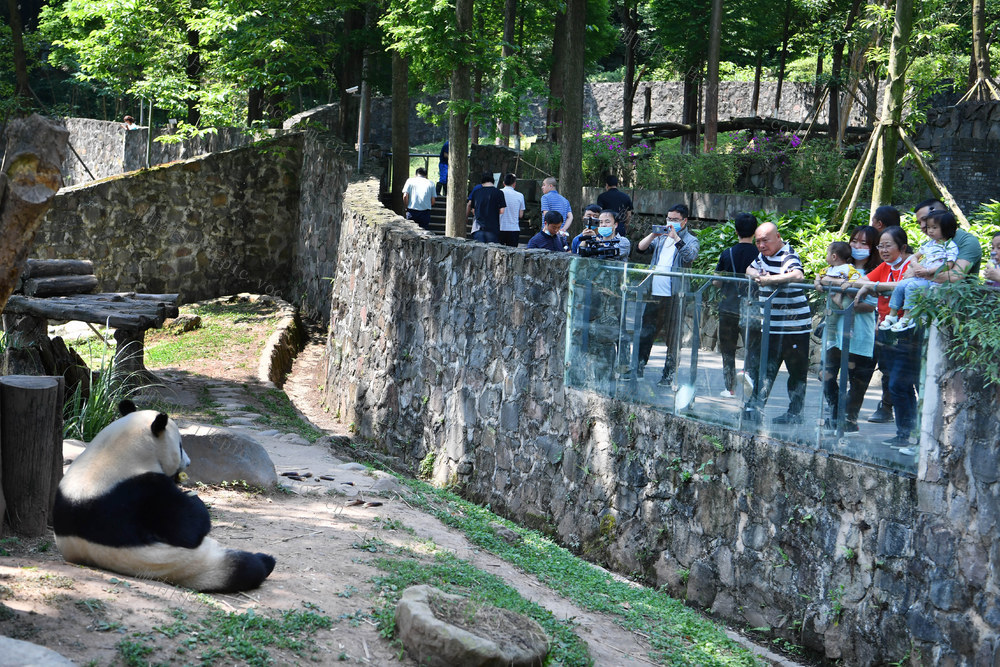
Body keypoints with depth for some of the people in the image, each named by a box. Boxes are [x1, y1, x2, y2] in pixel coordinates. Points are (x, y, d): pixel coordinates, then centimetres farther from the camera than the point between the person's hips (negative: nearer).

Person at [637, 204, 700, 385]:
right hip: (654, 293, 5)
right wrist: (653, 235, -7)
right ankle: (638, 368, 21)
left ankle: (668, 375, 6)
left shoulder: (690, 240, 2)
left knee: (672, 336, -1)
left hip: (674, 295, -5)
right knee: (645, 333, 10)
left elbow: (691, 256, -18)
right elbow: (640, 248, 7)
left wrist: (675, 238, -21)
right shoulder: (661, 237, 16)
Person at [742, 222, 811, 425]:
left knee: (797, 372, 3)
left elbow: (797, 275, -37)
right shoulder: (763, 256, 10)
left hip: (795, 327, -8)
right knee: (767, 369, 10)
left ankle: (795, 414, 10)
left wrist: (769, 279, -31)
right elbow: (750, 270, 24)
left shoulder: (788, 257, -17)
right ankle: (756, 405, 13)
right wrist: (757, 275, 1)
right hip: (771, 326, 8)